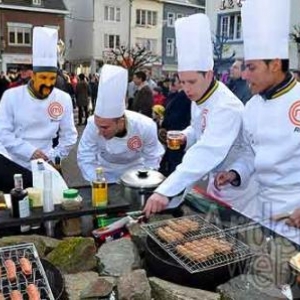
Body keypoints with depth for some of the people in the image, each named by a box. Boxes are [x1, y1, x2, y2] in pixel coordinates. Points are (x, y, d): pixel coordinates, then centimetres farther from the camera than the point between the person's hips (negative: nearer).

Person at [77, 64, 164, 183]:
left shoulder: (145, 127, -33)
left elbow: (152, 159, -17)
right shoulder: (93, 124, -31)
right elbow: (85, 158, -22)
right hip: (105, 170, 0)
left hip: (135, 168, 0)